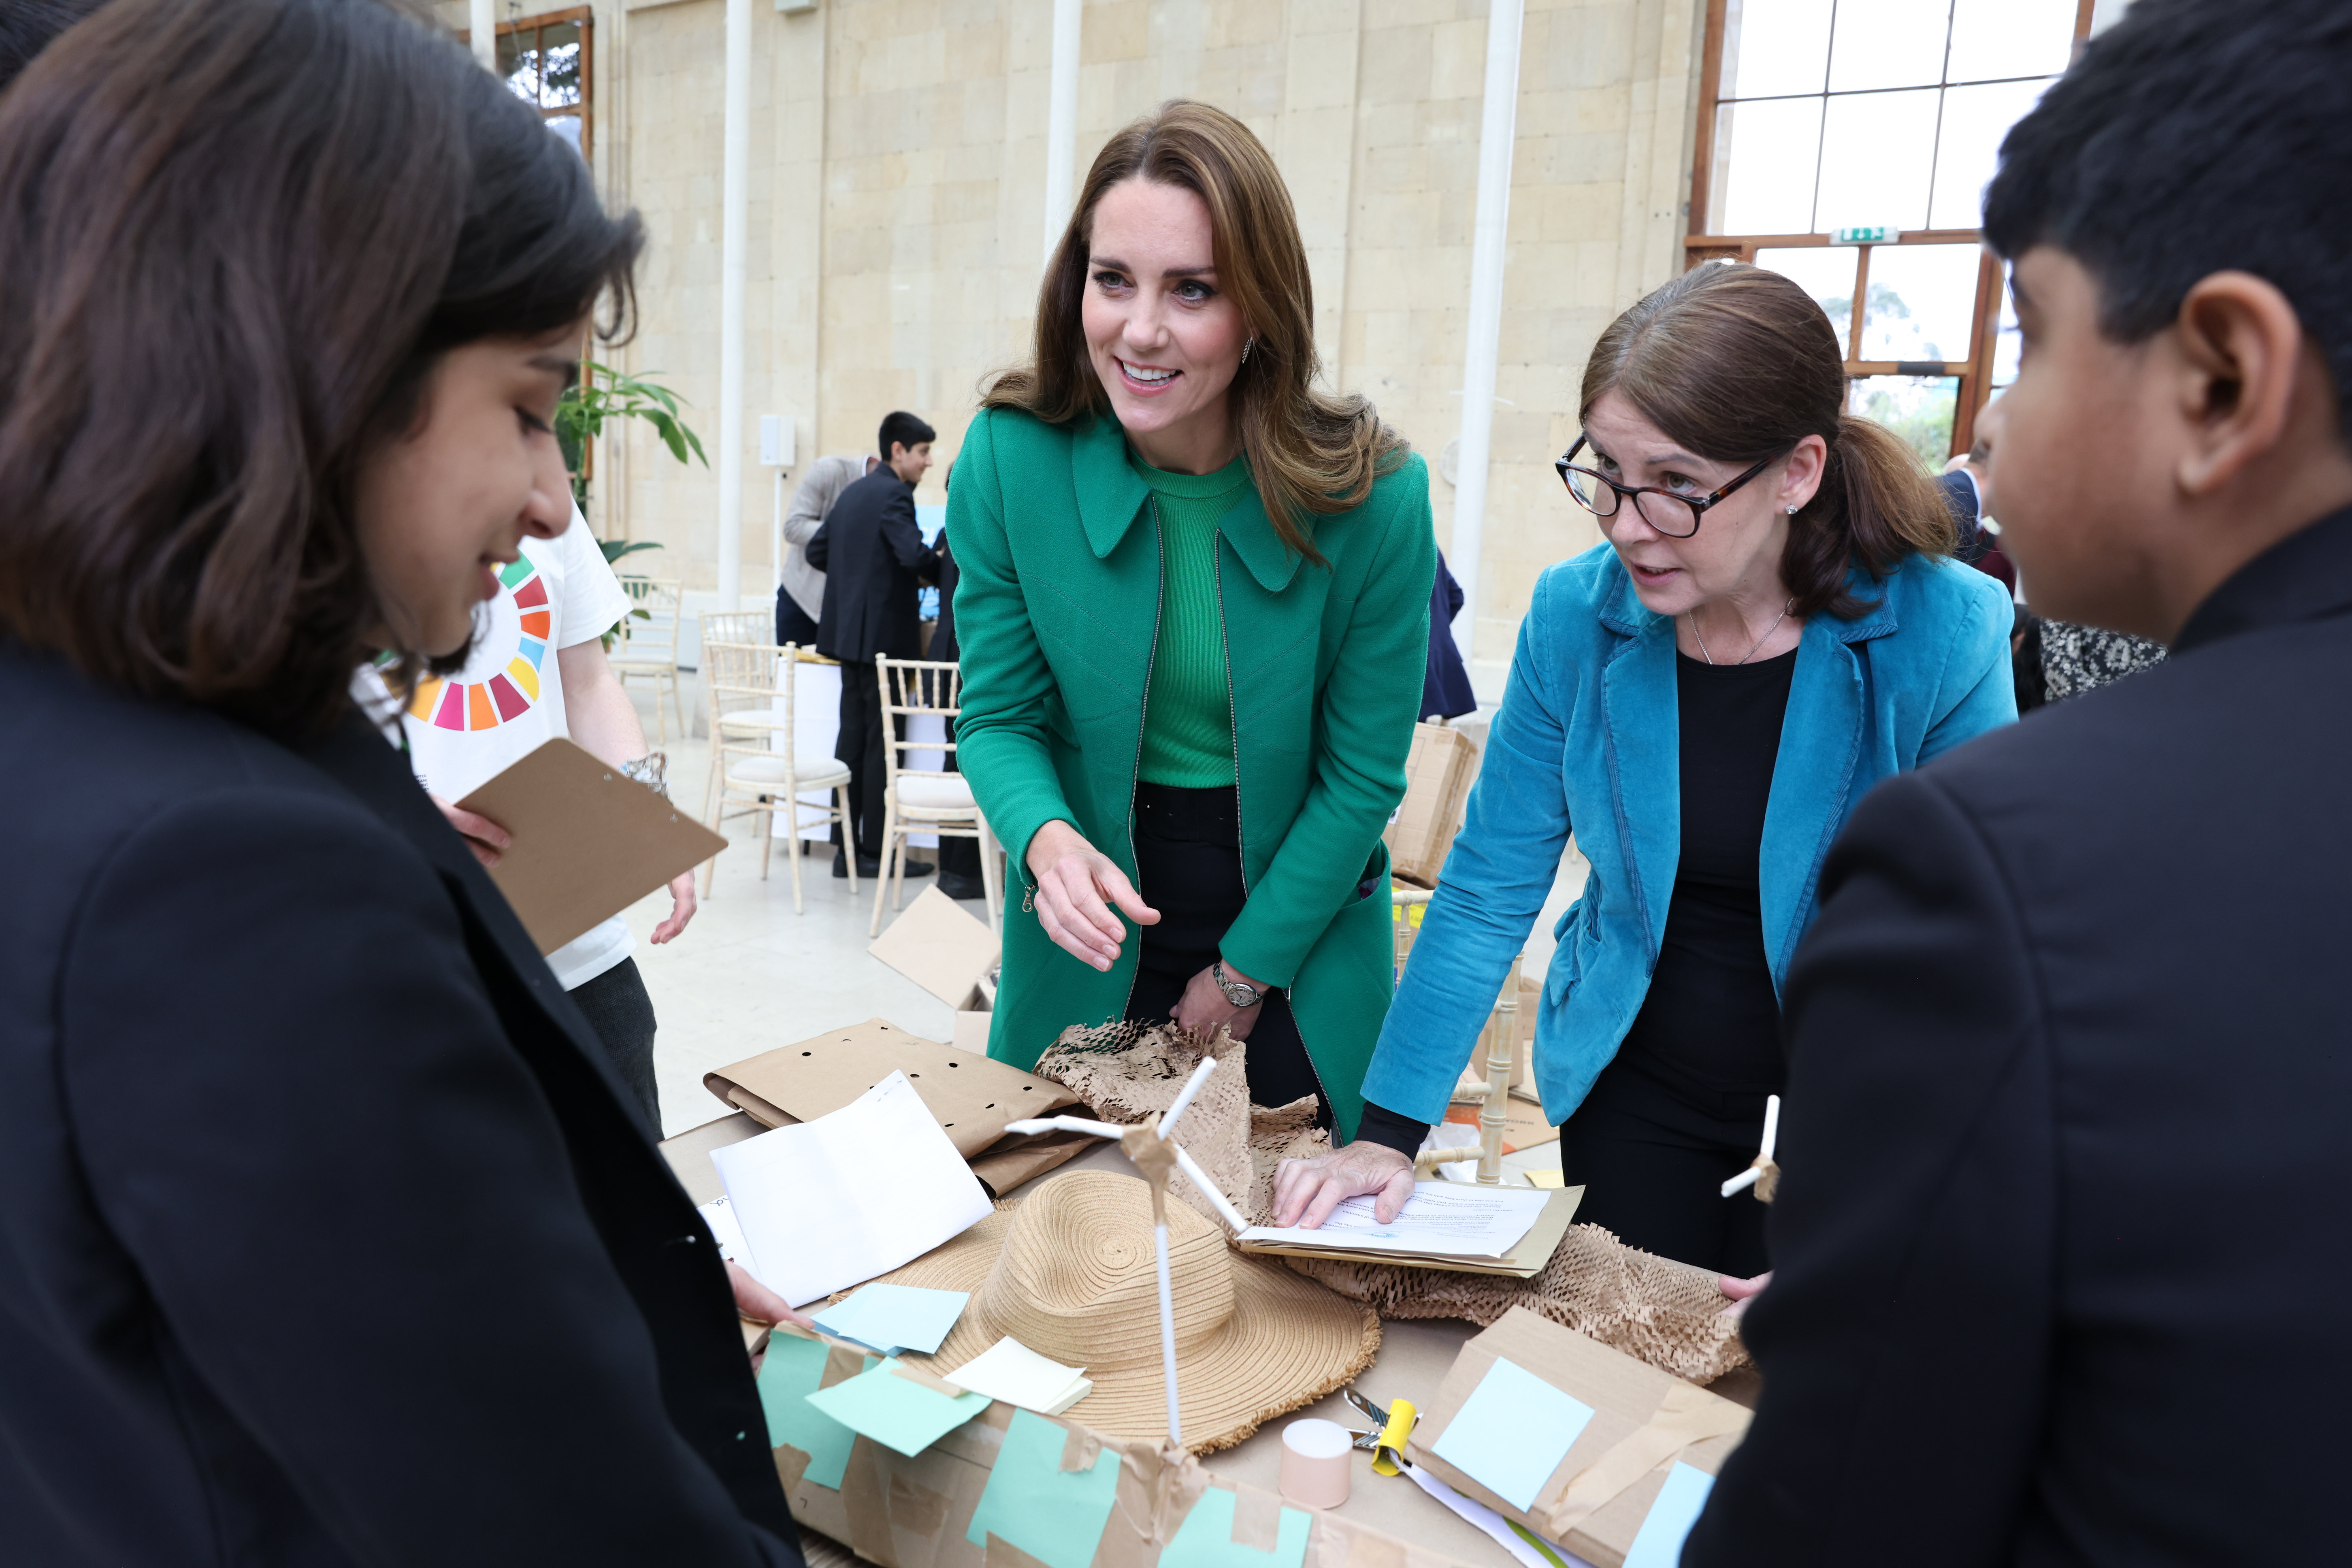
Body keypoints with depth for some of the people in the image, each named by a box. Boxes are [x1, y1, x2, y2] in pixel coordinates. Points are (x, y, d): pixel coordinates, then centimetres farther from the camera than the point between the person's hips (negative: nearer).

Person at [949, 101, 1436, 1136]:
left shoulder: (1373, 496, -19)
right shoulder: (1008, 459, -15)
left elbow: (1362, 776, -11)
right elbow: (999, 716, -8)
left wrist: (1244, 972, -8)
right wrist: (1046, 838, -28)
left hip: (1297, 918, -1)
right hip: (1093, 931, 1)